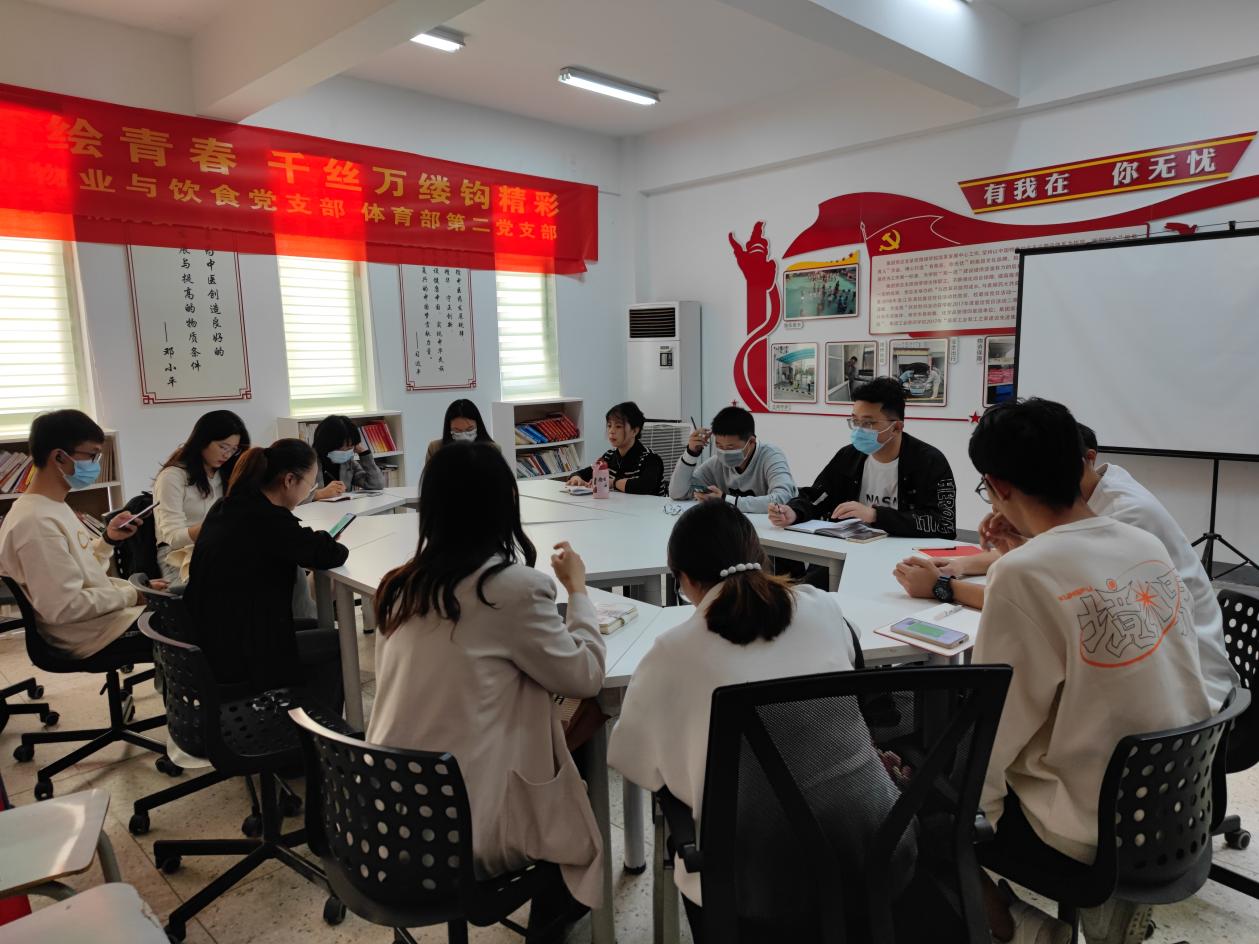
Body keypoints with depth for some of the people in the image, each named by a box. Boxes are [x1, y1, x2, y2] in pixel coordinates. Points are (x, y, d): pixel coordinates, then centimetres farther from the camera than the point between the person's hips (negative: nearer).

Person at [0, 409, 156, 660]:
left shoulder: (54, 506, 8)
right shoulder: (36, 523, -23)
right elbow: (64, 607, -26)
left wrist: (108, 539, 0)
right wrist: (132, 594, -18)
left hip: (102, 612, 9)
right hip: (93, 634, -9)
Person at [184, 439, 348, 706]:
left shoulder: (226, 508, 5)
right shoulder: (267, 519, -23)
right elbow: (330, 554, -19)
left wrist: (319, 543, 5)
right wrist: (336, 547, 3)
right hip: (237, 660, -9)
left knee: (312, 626, 24)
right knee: (337, 644, 10)